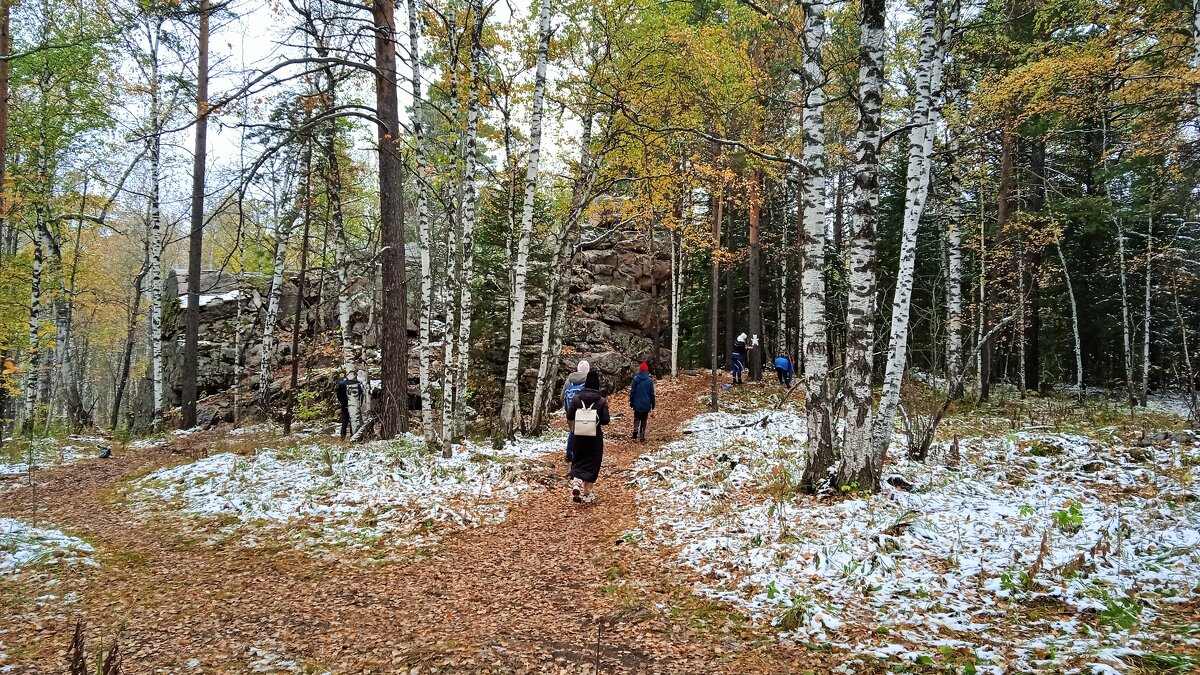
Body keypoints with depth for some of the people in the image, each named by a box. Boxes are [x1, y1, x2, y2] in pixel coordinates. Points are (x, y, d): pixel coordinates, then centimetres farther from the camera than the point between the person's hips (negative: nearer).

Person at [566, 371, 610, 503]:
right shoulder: (602, 401, -10)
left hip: (579, 435, 2)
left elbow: (569, 416, -1)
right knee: (592, 463, 10)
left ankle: (576, 481, -13)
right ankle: (586, 493, 12)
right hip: (595, 436, -1)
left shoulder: (577, 399, -5)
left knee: (578, 461, 14)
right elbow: (605, 420, -11)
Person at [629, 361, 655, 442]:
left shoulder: (635, 379, -7)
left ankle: (635, 430, -11)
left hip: (637, 404, 0)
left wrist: (631, 402, 10)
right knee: (644, 420, 10)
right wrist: (653, 404, 7)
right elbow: (652, 393, -3)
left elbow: (632, 392, -1)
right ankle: (642, 437, 11)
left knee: (637, 418, 16)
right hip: (646, 404, 0)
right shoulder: (649, 380, -9)